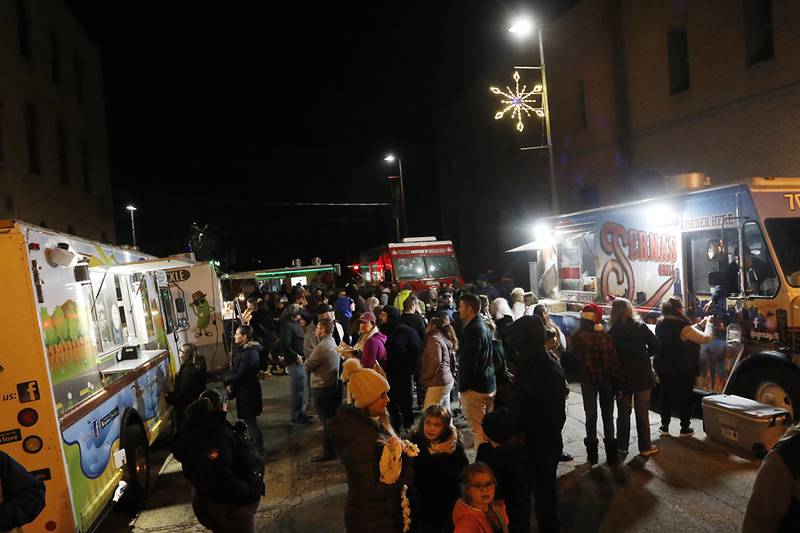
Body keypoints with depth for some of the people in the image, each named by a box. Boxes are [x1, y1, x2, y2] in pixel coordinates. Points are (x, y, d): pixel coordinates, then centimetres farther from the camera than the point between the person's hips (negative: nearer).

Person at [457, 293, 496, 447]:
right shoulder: (484, 326, 11)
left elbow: (469, 361, -21)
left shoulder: (472, 330, -18)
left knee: (478, 430, -2)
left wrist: (463, 387, -15)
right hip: (489, 385, 10)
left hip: (474, 387, -10)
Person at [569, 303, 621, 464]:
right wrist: (617, 383, -5)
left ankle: (592, 453, 18)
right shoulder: (605, 336, -15)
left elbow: (573, 359, -3)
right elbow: (614, 361, -12)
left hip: (587, 381, 1)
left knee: (591, 416, 13)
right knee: (608, 416, 13)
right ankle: (611, 454, 18)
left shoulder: (576, 338, -12)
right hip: (606, 380, 0)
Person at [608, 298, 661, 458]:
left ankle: (622, 447, 19)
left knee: (623, 413, 13)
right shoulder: (641, 327, -7)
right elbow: (656, 346, -7)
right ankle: (645, 447, 18)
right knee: (642, 413, 11)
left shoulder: (612, 333, -10)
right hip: (642, 376, 0)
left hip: (622, 377, 0)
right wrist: (643, 355, 7)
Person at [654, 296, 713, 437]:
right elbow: (706, 338, -18)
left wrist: (700, 324, 11)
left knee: (666, 396, 14)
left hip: (663, 367, 6)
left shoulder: (660, 325, 0)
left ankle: (664, 427, 20)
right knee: (685, 398, 10)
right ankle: (685, 429, 19)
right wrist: (708, 323, -2)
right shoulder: (683, 327, -22)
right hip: (683, 370, -6)